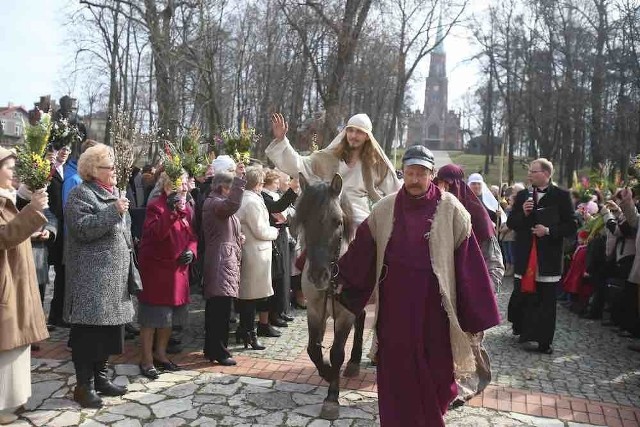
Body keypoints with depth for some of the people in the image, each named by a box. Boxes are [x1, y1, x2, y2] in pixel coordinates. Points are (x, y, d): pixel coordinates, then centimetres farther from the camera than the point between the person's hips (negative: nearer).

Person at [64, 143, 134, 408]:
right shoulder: (81, 194, -8)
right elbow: (82, 228, -22)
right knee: (89, 329, -2)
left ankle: (100, 377, 25)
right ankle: (84, 385, 8)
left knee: (109, 327, 13)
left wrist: (127, 255, 20)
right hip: (91, 277, -8)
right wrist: (113, 211, -24)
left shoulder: (114, 193, 17)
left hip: (114, 275, 8)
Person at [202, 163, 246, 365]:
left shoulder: (218, 203, 23)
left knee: (215, 307, 14)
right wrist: (239, 178, -31)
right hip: (221, 262, -11)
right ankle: (219, 351, -4)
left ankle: (211, 348, 21)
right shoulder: (213, 203, -9)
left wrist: (237, 237, 14)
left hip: (226, 260, 11)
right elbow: (232, 205, -33)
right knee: (222, 307, -9)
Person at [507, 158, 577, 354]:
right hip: (525, 256, 3)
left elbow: (571, 226, -4)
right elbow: (510, 223, 7)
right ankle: (521, 327, 34)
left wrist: (549, 231, -17)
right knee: (521, 296, 10)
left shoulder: (561, 196, -3)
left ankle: (543, 341, 12)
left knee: (546, 300, 2)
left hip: (549, 258, -3)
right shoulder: (523, 195, 7)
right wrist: (523, 213, -11)